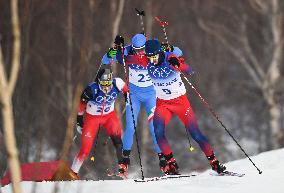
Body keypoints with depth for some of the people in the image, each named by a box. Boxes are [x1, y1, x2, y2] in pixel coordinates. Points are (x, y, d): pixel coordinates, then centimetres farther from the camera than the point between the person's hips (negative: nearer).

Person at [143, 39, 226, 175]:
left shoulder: (170, 59, -21)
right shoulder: (146, 62, -12)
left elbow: (189, 71, -29)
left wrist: (178, 64, -47)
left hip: (180, 101, -3)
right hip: (162, 103, 3)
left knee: (195, 133, -5)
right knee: (158, 132, -20)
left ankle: (214, 162, 9)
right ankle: (171, 164, -8)